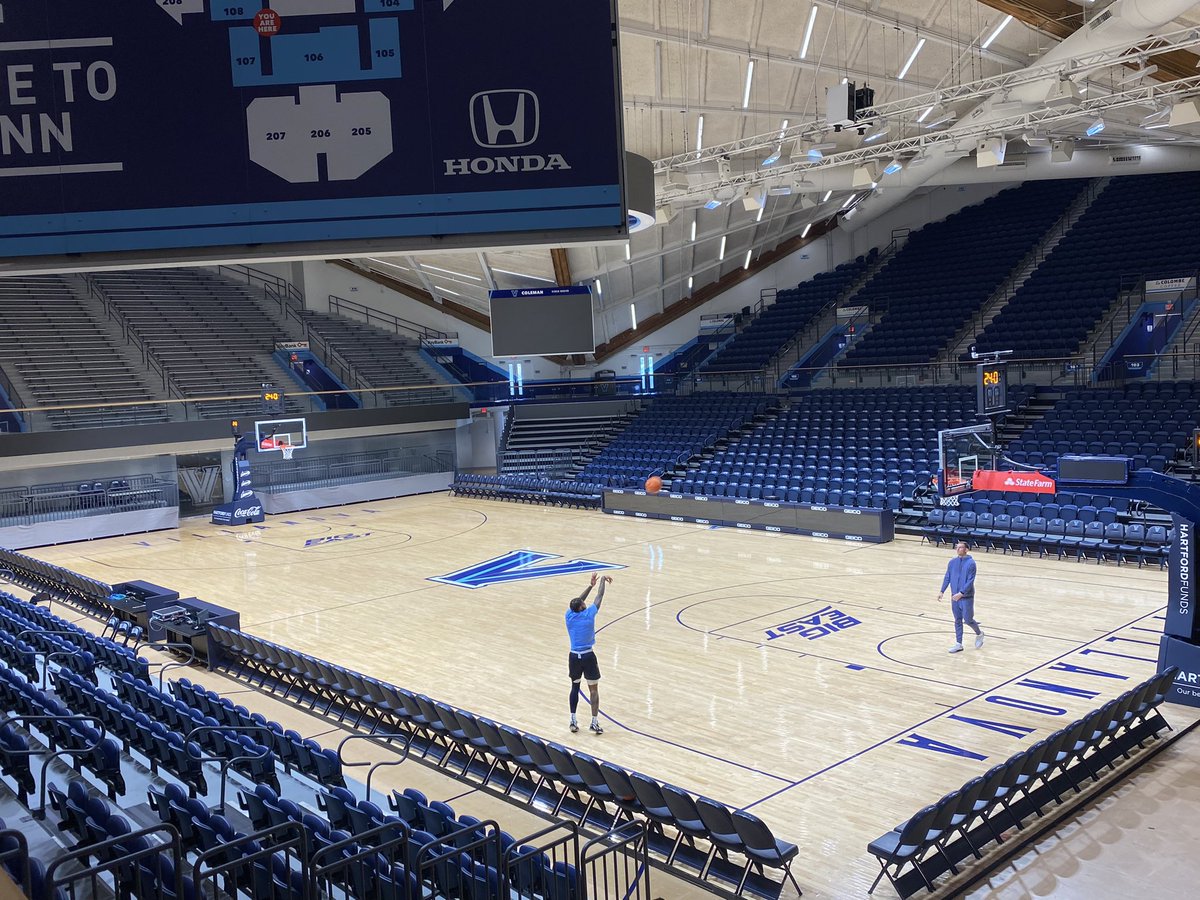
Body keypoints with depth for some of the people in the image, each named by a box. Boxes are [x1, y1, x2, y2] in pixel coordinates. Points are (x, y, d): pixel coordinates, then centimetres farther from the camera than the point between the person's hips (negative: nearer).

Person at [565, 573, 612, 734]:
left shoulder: (569, 616, -3)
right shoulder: (589, 614, -13)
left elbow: (578, 601, 14)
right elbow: (599, 597, -1)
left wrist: (591, 585, 21)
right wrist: (603, 581, 15)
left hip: (574, 657, 3)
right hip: (588, 657, -3)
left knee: (575, 687, 19)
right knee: (593, 690, 8)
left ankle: (573, 720, 16)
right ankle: (594, 722, 7)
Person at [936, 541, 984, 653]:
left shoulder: (971, 563, -13)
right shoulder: (952, 562, 4)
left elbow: (970, 581, -17)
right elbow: (947, 578, 10)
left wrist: (961, 593, -23)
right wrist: (942, 591, 3)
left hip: (967, 597, -5)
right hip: (954, 596, 5)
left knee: (968, 620, 1)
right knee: (957, 620, 9)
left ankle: (979, 633, 30)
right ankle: (958, 644, 15)